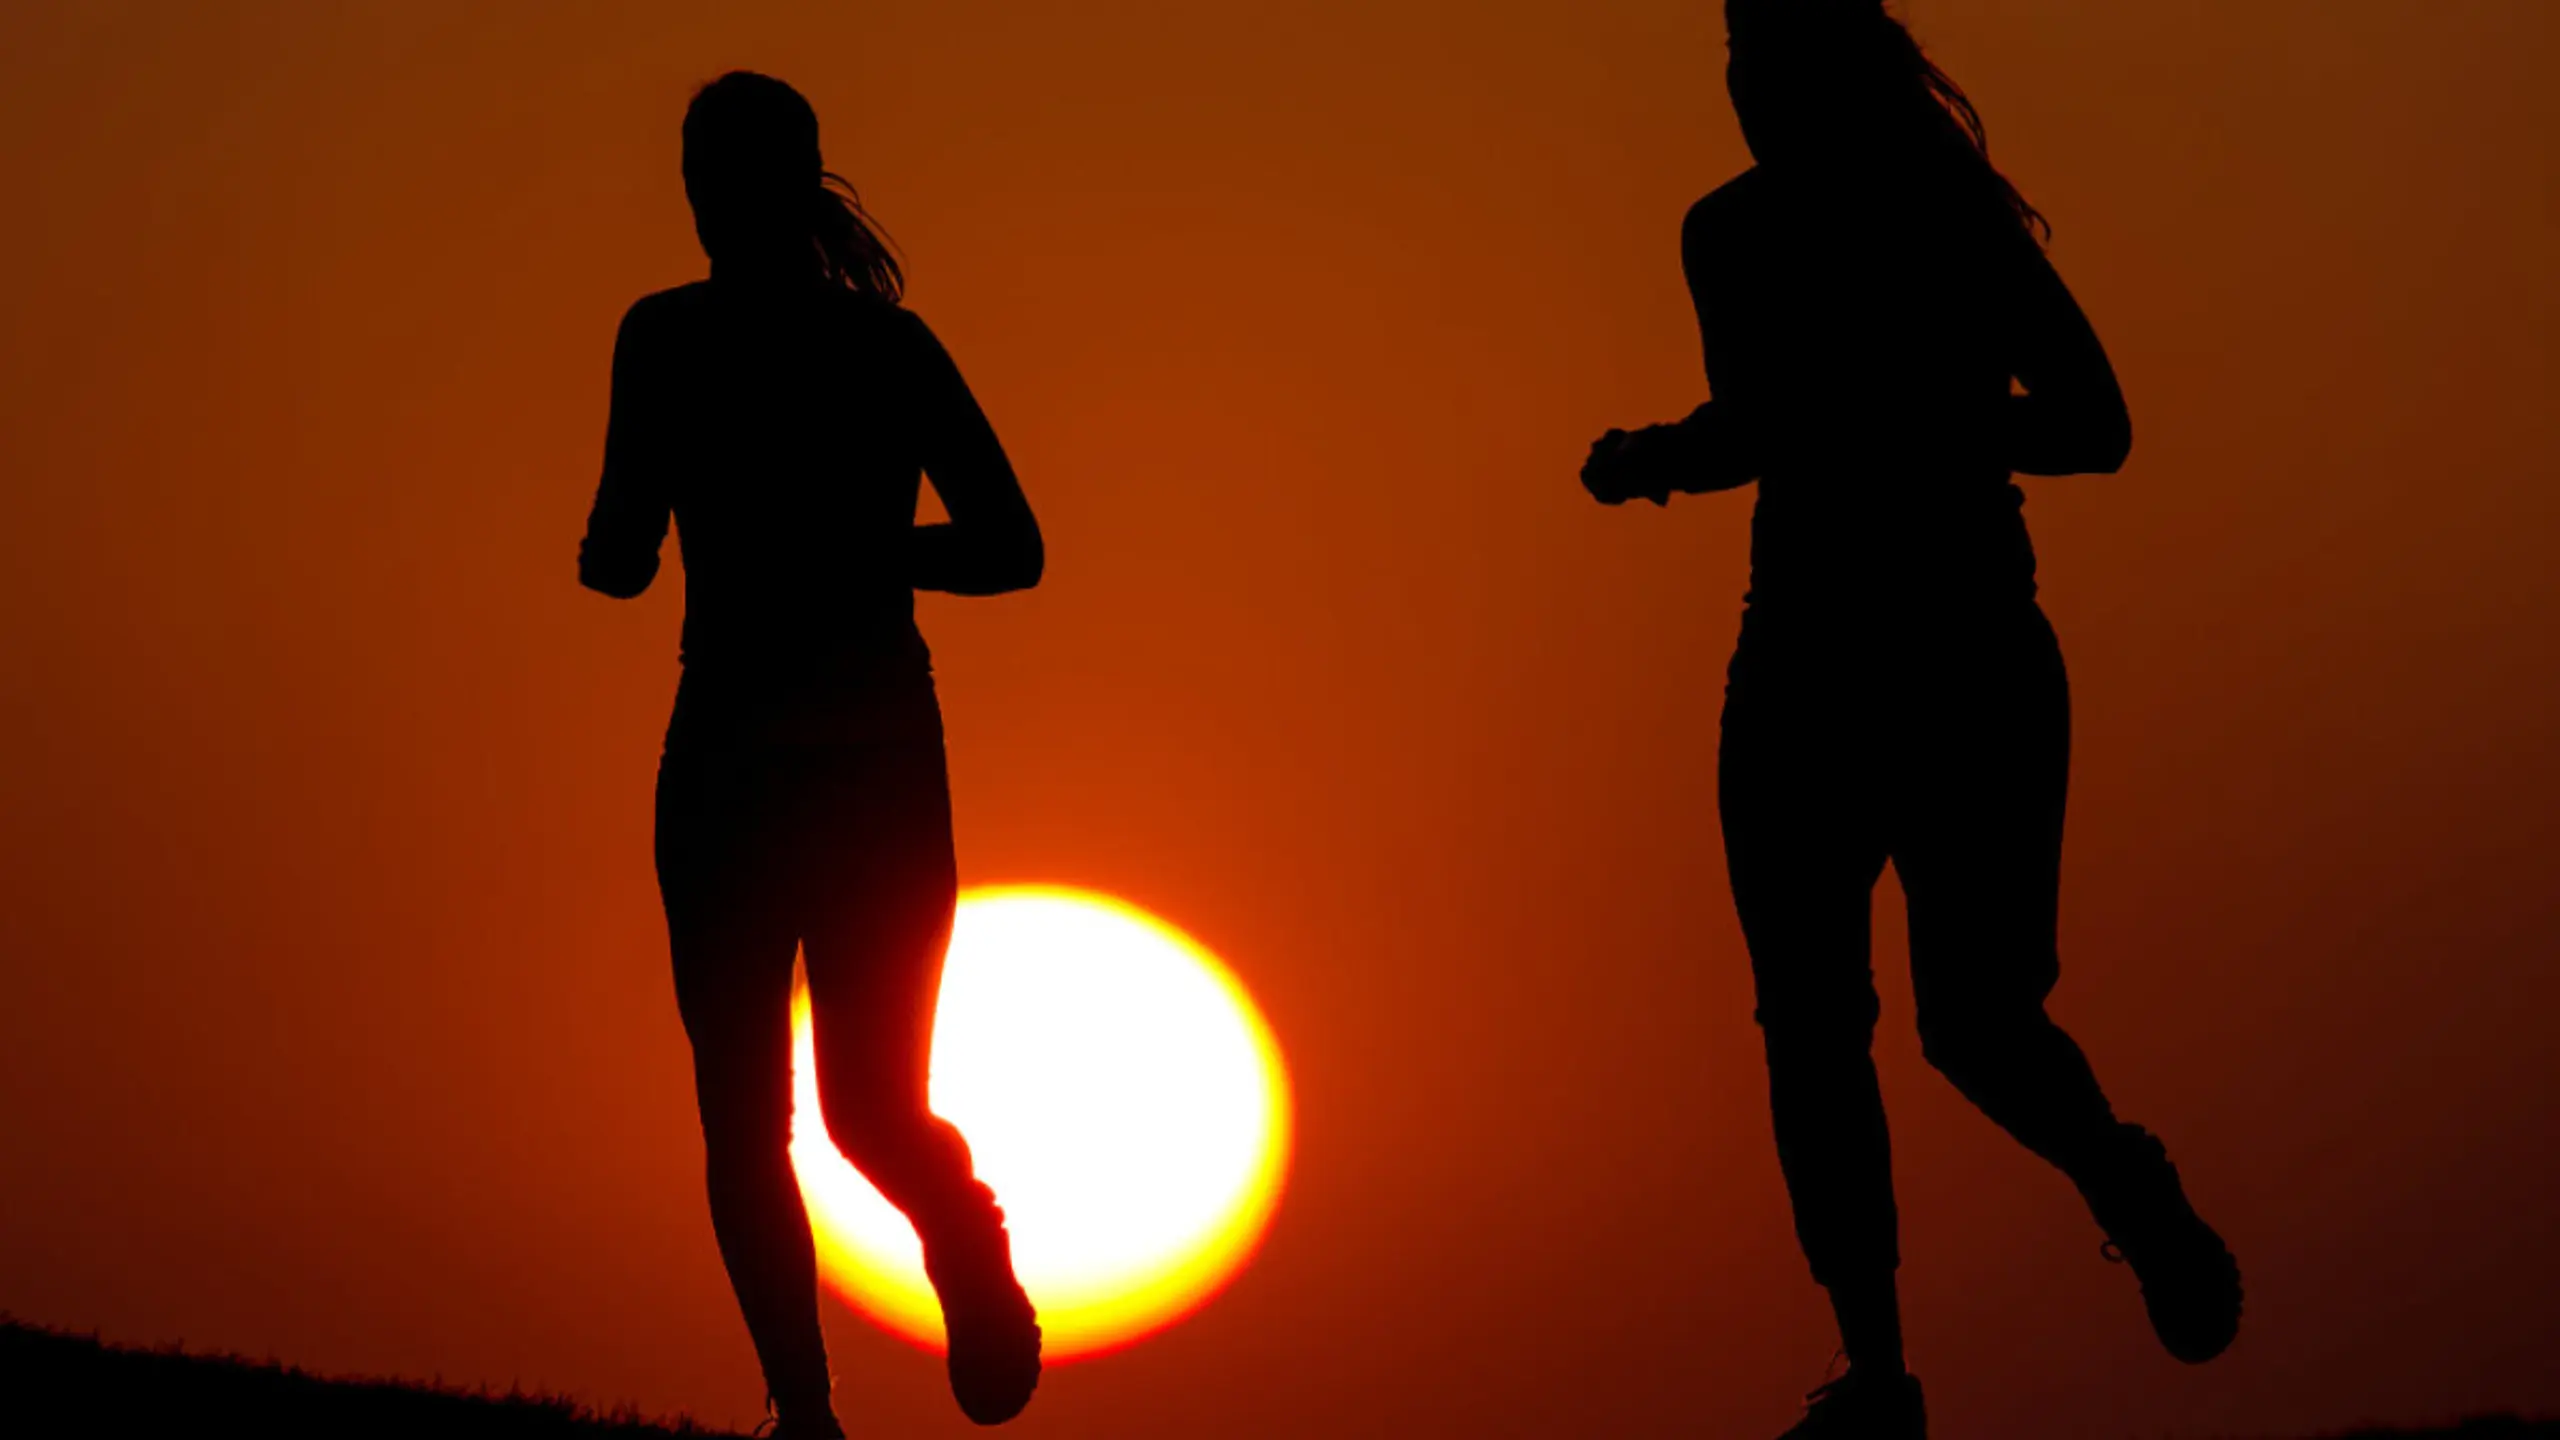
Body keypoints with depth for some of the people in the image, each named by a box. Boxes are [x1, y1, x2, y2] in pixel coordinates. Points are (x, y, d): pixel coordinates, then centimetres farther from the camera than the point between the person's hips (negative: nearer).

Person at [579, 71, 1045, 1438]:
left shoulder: (671, 333, -5)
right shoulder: (893, 341, 7)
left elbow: (624, 556, -11)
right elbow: (1011, 549, 8)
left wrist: (601, 552, 12)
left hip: (732, 759, -3)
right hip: (886, 761, 3)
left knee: (744, 1116, 7)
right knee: (871, 1103, 15)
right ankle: (966, 1235, -17)